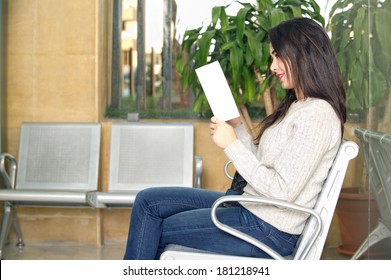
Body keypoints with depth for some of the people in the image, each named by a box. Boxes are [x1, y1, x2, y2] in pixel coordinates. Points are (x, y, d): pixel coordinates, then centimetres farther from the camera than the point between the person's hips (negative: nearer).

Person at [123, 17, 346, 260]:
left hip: (269, 231, -10)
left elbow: (282, 191, -24)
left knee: (154, 231, 1)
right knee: (148, 200, 7)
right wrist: (237, 128, 2)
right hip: (253, 210, 10)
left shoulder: (317, 114, -19)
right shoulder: (297, 106, 13)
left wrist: (232, 145, -16)